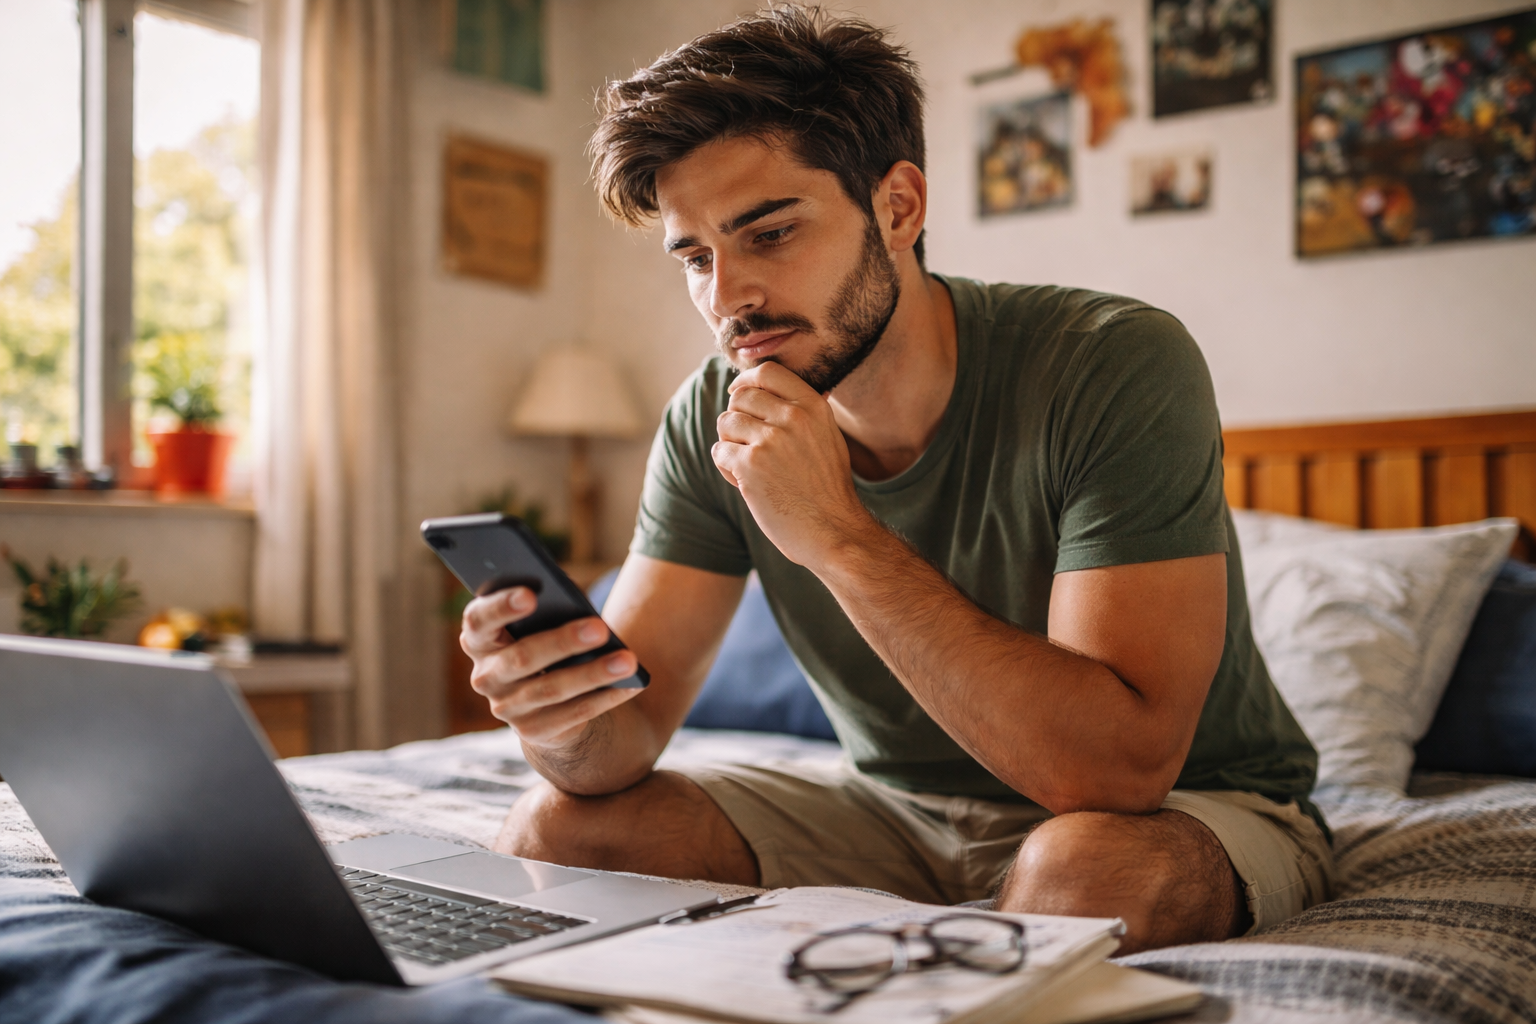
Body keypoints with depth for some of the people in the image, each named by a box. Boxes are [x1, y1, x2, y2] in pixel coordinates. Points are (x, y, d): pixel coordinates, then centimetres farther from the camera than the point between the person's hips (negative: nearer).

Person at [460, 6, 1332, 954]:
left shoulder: (1117, 367, -25)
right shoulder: (717, 421, -9)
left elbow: (1121, 767, -32)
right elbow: (628, 726, -10)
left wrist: (839, 536, -36)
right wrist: (560, 719, -35)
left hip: (1191, 805, -4)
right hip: (901, 806, 5)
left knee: (1089, 867, -39)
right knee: (558, 832, -11)